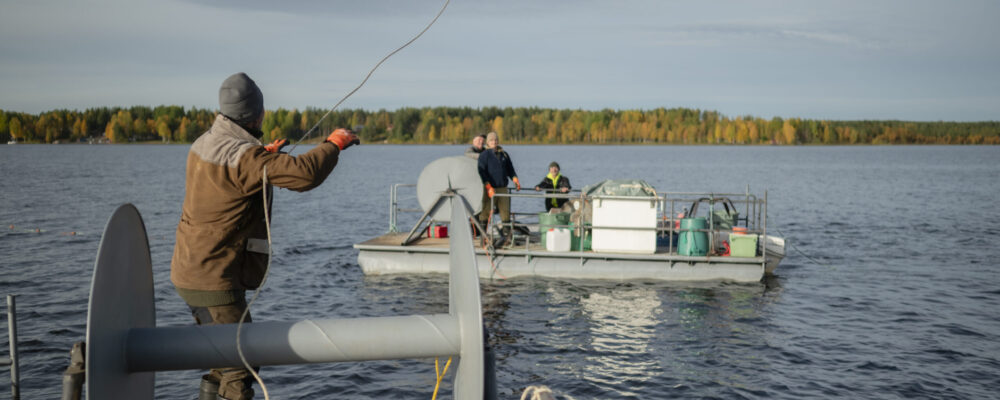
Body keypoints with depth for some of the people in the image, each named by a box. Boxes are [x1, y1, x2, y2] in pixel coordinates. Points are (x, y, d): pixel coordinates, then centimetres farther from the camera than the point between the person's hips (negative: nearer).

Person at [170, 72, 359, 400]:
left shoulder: (205, 143, 7)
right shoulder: (243, 156, -22)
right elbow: (305, 174, -30)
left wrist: (267, 155, 33)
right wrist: (334, 143, -13)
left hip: (190, 273, 10)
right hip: (213, 281, -10)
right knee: (240, 364, -6)